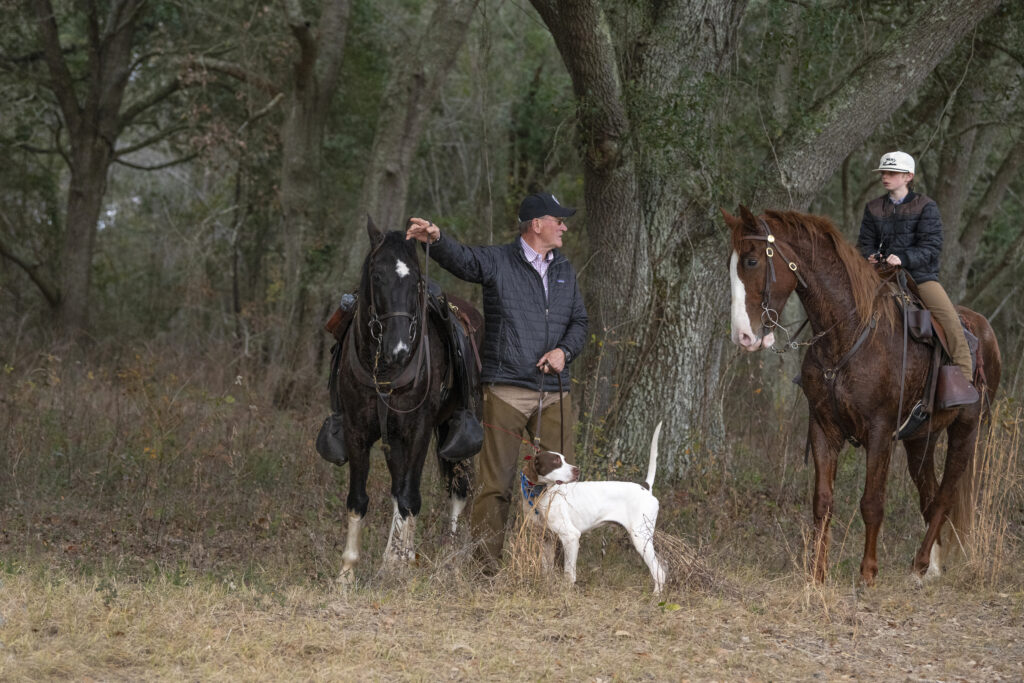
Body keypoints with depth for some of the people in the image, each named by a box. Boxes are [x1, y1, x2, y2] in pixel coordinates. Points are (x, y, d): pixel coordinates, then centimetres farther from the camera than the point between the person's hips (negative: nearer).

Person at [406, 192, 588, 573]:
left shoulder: (564, 270, 17)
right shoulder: (497, 262, -1)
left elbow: (579, 322, 18)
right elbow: (461, 259, -20)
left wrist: (565, 351, -3)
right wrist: (436, 239, -42)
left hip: (554, 391, 6)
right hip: (506, 390, -5)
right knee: (497, 481, -6)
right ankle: (484, 562, 0)